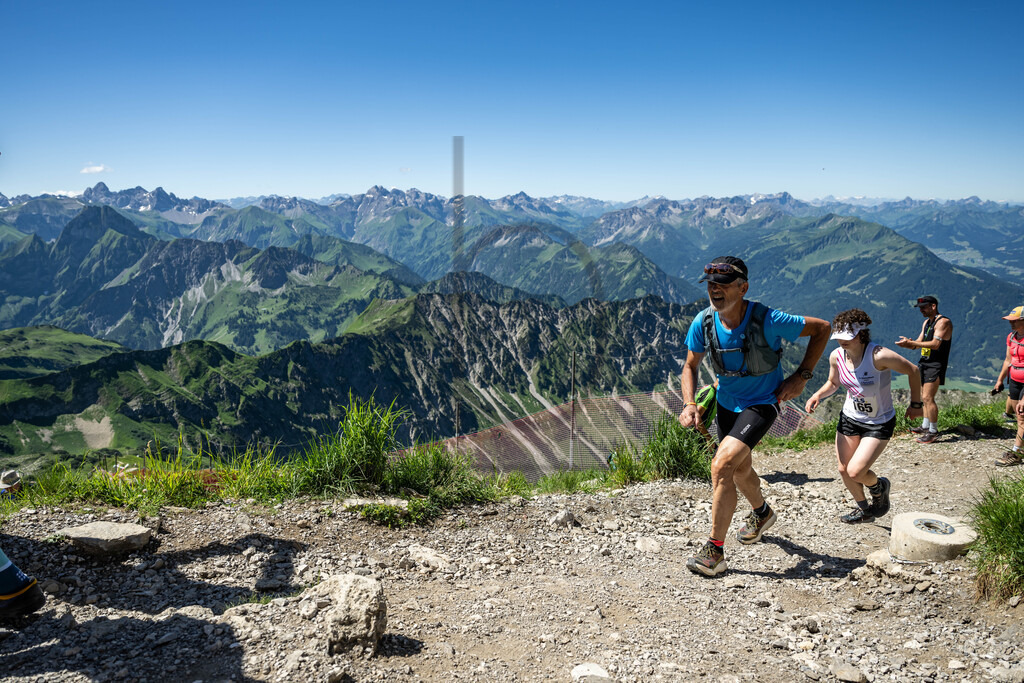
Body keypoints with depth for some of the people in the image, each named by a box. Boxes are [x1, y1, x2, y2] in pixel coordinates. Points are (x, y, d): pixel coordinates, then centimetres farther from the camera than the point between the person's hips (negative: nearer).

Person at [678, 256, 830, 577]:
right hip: (726, 402, 6)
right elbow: (690, 366, 0)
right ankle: (762, 513, 58)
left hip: (761, 403, -6)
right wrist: (690, 404, -16)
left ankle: (715, 552, -11)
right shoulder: (703, 322, -16)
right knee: (740, 470, 25)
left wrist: (802, 376, -16)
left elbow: (822, 328, -13)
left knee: (722, 465, -23)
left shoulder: (767, 321, -28)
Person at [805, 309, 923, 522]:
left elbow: (913, 371, -12)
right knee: (844, 470, 8)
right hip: (850, 418, 6)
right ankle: (864, 510, 35)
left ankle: (879, 487, 23)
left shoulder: (879, 356, -27)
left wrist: (915, 404, -3)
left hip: (879, 423, -5)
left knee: (855, 472, -14)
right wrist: (818, 395, -11)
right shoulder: (836, 356, -10)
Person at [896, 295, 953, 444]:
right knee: (925, 397, 15)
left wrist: (910, 343, -26)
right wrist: (908, 343, -8)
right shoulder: (927, 322, 16)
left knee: (928, 398, -12)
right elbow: (919, 342, 15)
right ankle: (925, 426, 26)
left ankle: (933, 432, -6)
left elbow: (935, 344, -24)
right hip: (925, 363, 9)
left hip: (935, 365, -9)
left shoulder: (943, 322, -13)